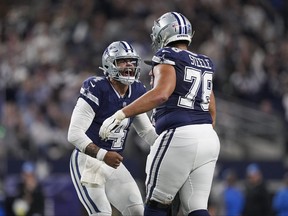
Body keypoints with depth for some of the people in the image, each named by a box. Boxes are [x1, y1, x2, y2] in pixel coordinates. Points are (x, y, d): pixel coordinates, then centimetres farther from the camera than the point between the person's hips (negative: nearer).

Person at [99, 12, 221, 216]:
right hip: (209, 138, 7)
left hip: (180, 137, -7)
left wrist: (120, 114, -21)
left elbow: (160, 94, -20)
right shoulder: (204, 64, 21)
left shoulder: (167, 58, -3)